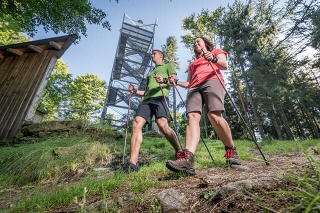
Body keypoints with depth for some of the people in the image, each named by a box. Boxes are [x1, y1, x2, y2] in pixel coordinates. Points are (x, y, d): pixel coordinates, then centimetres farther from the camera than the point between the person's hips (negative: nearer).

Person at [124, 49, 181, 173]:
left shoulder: (168, 65, 24)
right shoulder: (150, 73, 40)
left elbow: (174, 80, 6)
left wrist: (164, 80, -14)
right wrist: (135, 91, 17)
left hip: (160, 97, -6)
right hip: (147, 99, 6)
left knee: (162, 125, -29)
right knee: (136, 124, -17)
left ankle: (179, 152, -10)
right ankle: (132, 163, -21)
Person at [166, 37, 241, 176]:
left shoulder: (217, 52, 28)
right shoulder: (193, 64, 38)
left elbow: (224, 66, 6)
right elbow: (189, 83, 30)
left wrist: (213, 59, -14)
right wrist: (176, 82, 13)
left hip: (212, 81, -3)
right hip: (195, 87, 4)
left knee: (214, 116, -29)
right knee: (192, 117, -25)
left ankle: (231, 151, -8)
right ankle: (187, 159, -42)